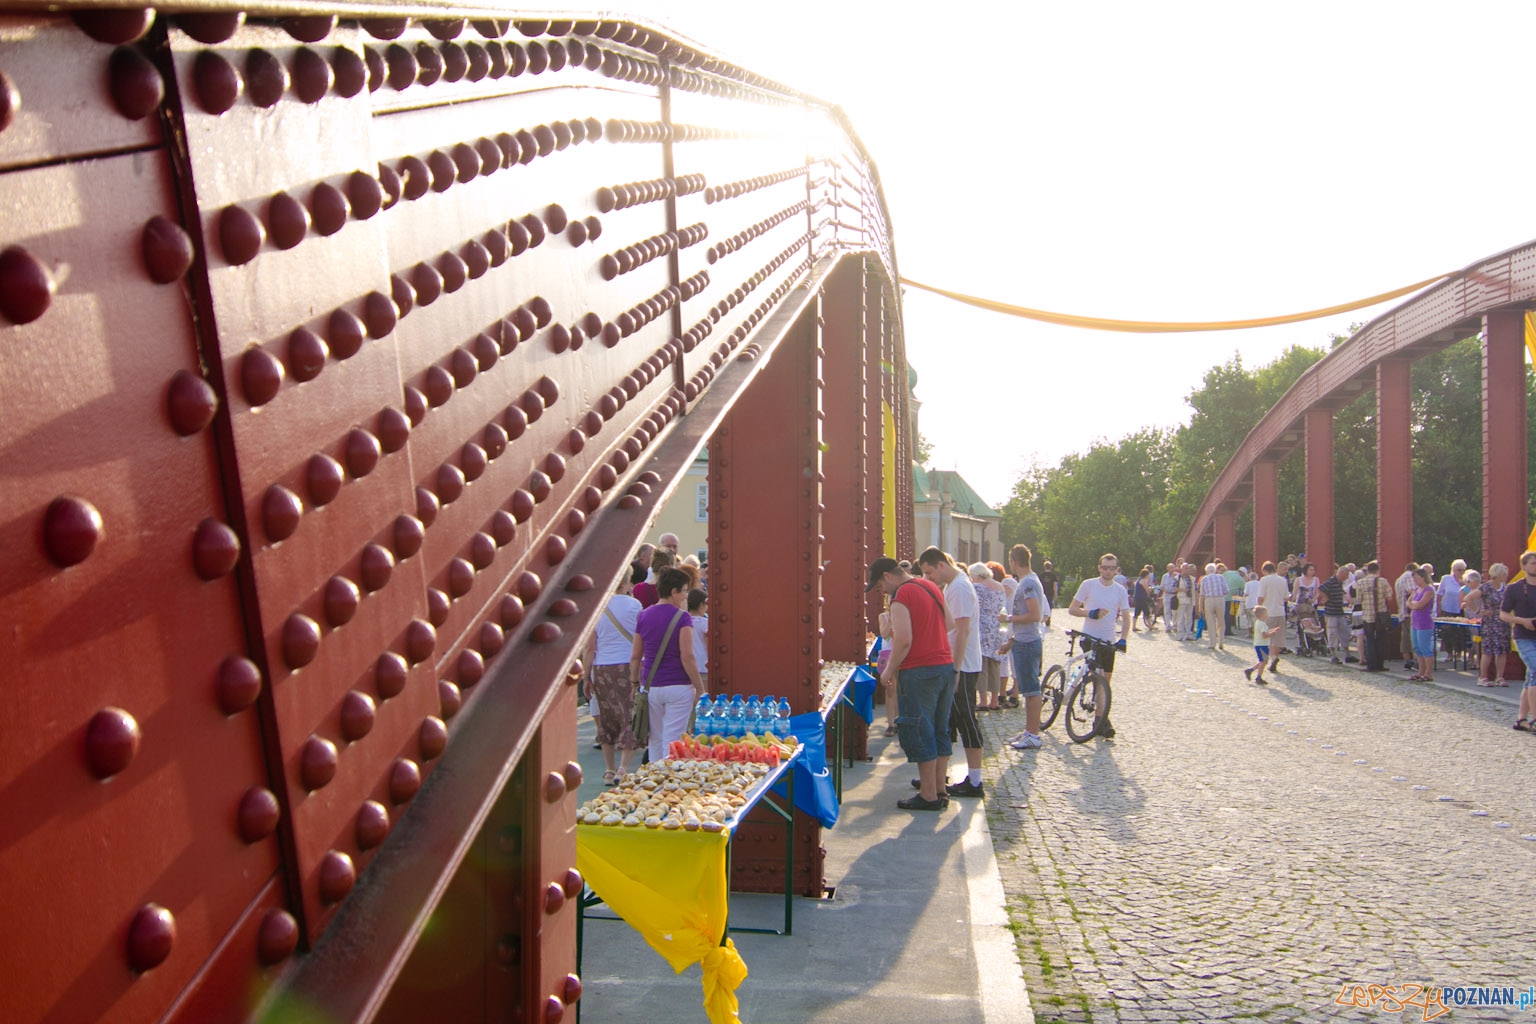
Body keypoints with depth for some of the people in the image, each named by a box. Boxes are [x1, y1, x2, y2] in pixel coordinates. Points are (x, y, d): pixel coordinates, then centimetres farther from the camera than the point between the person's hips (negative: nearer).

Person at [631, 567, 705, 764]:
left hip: (651, 686, 4)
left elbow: (635, 656, 8)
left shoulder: (643, 617, 5)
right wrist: (700, 688, -8)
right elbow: (687, 657, -14)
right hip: (678, 686, -4)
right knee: (673, 741, -1)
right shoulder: (682, 617, -10)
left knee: (655, 741, 15)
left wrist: (635, 683, 19)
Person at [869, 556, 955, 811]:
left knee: (918, 734, 0)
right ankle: (939, 789, 22)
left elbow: (903, 641, -21)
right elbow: (950, 623, 21)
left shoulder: (901, 598, -14)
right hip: (946, 666, 9)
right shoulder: (931, 587, 13)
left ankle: (929, 796, 3)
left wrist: (889, 670, -10)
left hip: (918, 672, -9)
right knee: (940, 731, 15)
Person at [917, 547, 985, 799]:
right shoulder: (951, 586, 14)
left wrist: (955, 670, -23)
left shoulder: (959, 588, -17)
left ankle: (974, 782, 4)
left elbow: (963, 631, -22)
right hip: (953, 666, 10)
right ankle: (940, 776, 22)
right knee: (947, 722, 14)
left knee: (966, 722, -3)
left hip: (962, 668, -10)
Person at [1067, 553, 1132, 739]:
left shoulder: (1120, 590, 5)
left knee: (1105, 680, 9)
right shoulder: (1088, 585, -4)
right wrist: (1091, 613, -20)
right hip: (1090, 638, -4)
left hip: (1109, 641, 4)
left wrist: (1123, 639, -11)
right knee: (1099, 677, -16)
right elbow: (1072, 609, -3)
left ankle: (1100, 720, 20)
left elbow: (1126, 617, 4)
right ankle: (1102, 719, -15)